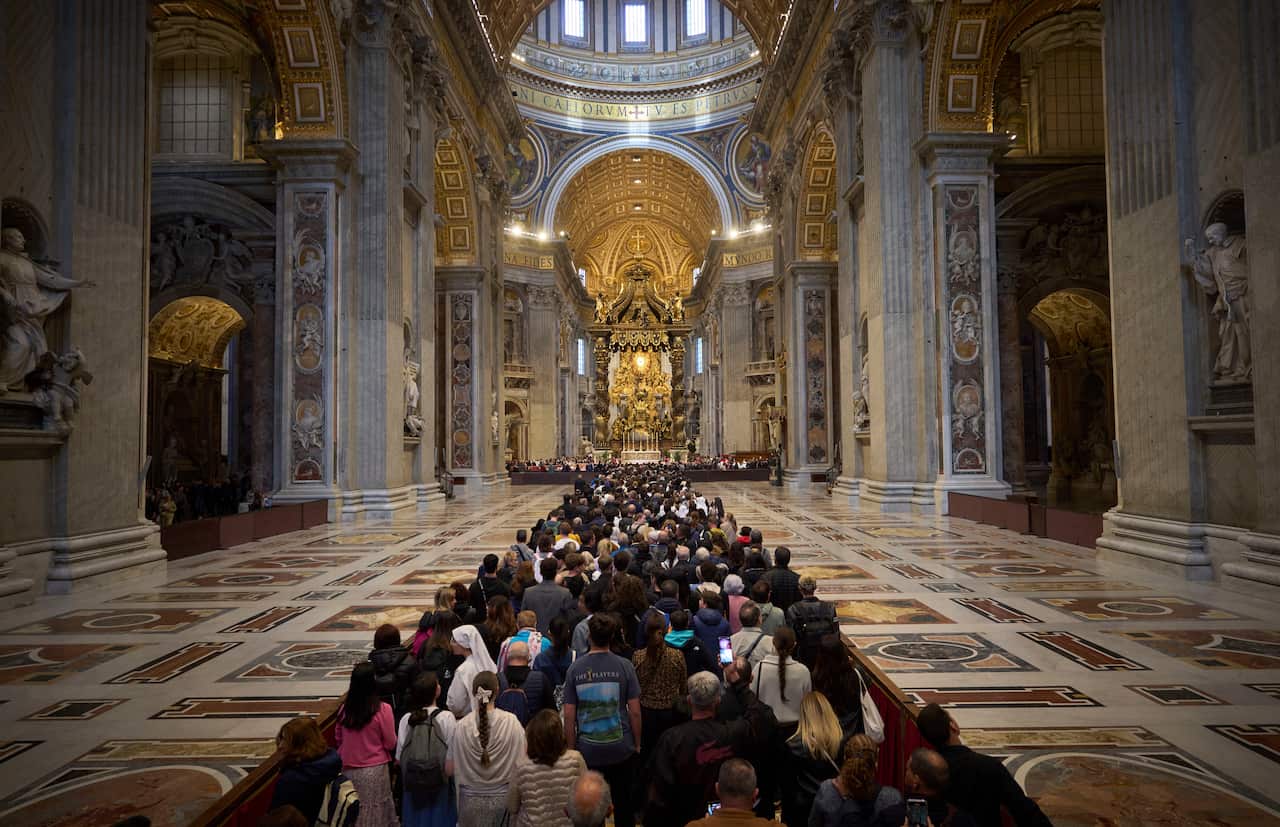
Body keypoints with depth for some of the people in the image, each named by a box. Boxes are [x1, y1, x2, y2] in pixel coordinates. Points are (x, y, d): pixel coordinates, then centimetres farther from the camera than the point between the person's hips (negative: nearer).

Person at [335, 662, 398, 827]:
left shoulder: (345, 708, -8)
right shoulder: (382, 709, -19)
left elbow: (338, 737, 7)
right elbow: (391, 743, -10)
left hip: (348, 769, 4)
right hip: (374, 770, -4)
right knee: (374, 813, 13)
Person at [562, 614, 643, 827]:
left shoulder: (575, 668, -8)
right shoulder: (624, 666, -10)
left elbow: (569, 716, -4)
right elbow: (635, 712, -7)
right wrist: (637, 744, 6)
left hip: (588, 750, 0)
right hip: (621, 747, 0)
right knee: (623, 803, 17)